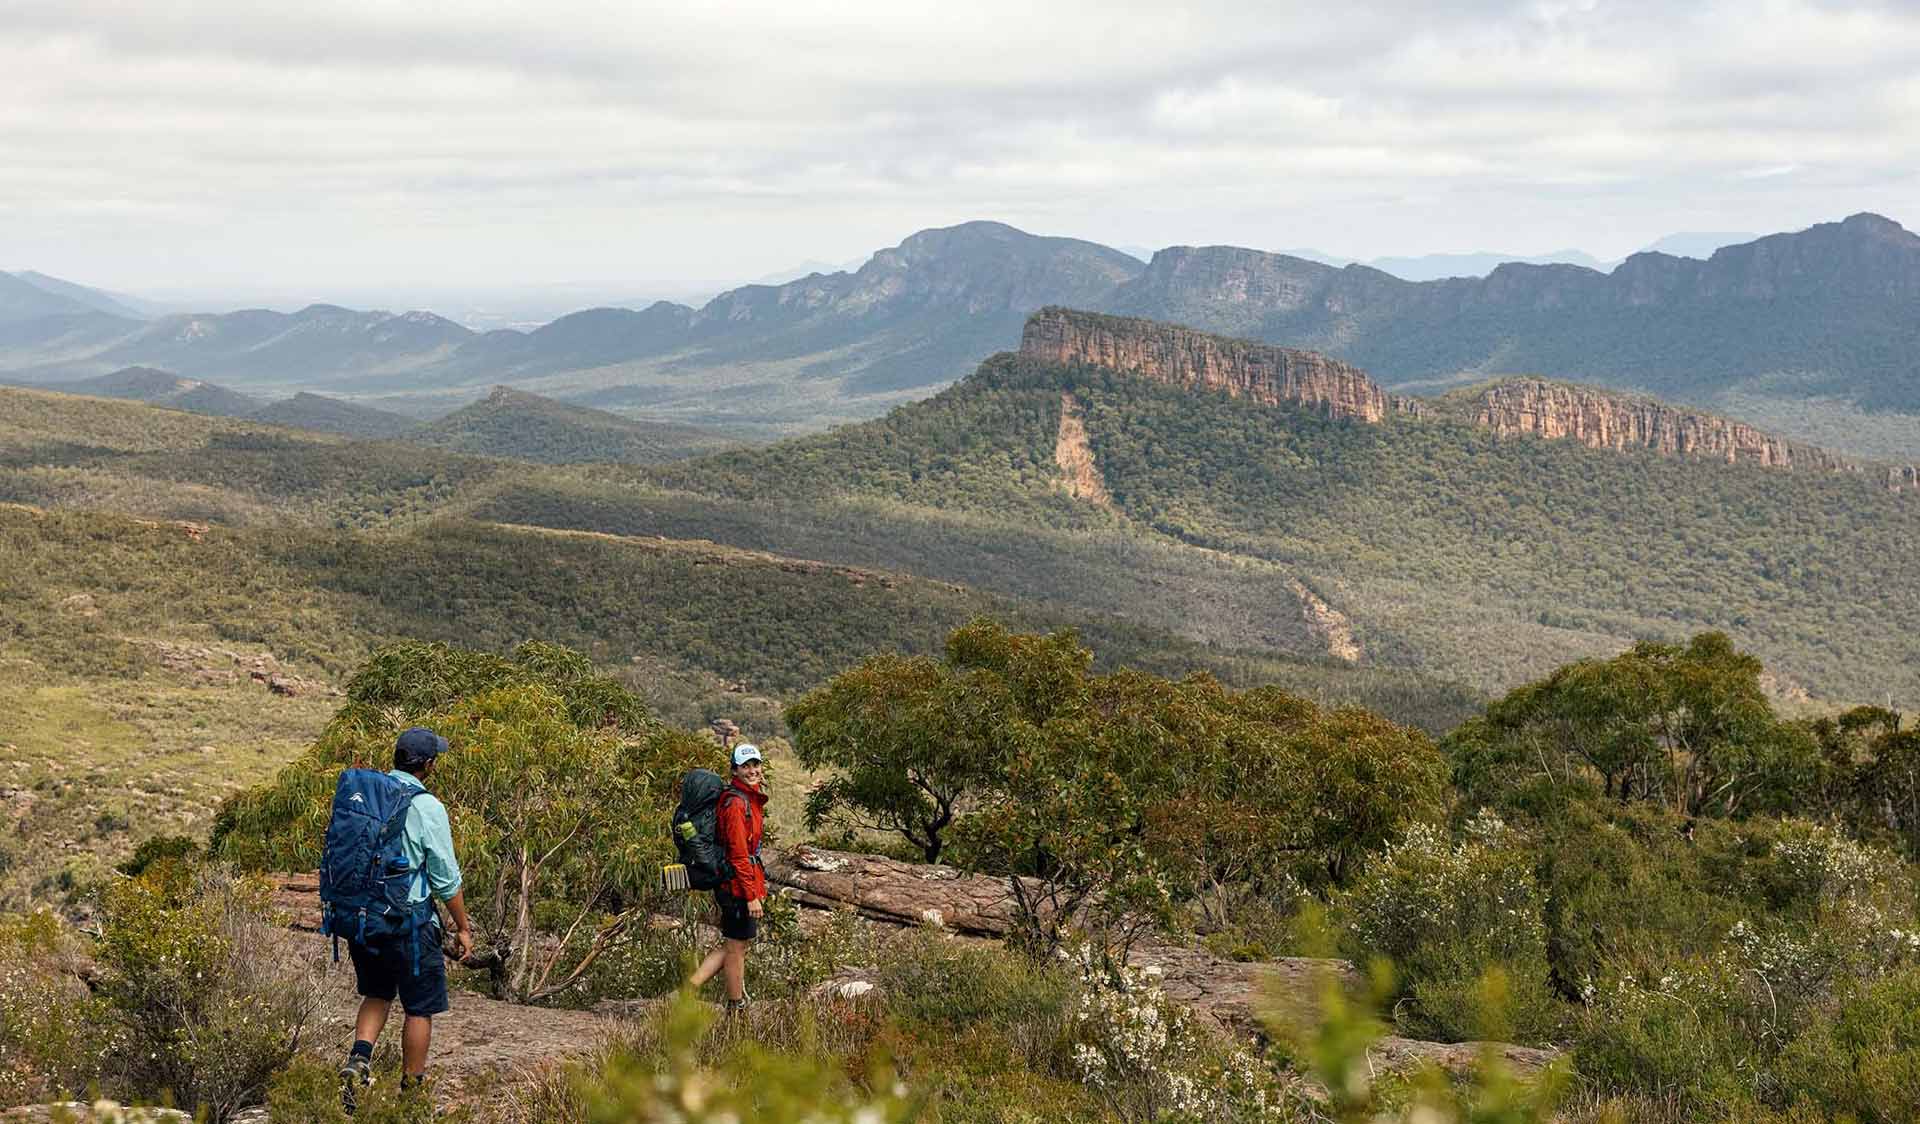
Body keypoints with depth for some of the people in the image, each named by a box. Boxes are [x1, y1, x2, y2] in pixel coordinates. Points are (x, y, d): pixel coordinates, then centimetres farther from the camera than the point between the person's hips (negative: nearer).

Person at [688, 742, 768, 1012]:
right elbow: (739, 854, -21)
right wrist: (752, 895, -22)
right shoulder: (736, 803, -18)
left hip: (727, 883, 10)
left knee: (733, 945, 16)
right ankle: (736, 1010, 16)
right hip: (739, 884, -10)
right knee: (736, 947, 4)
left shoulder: (749, 799, 13)